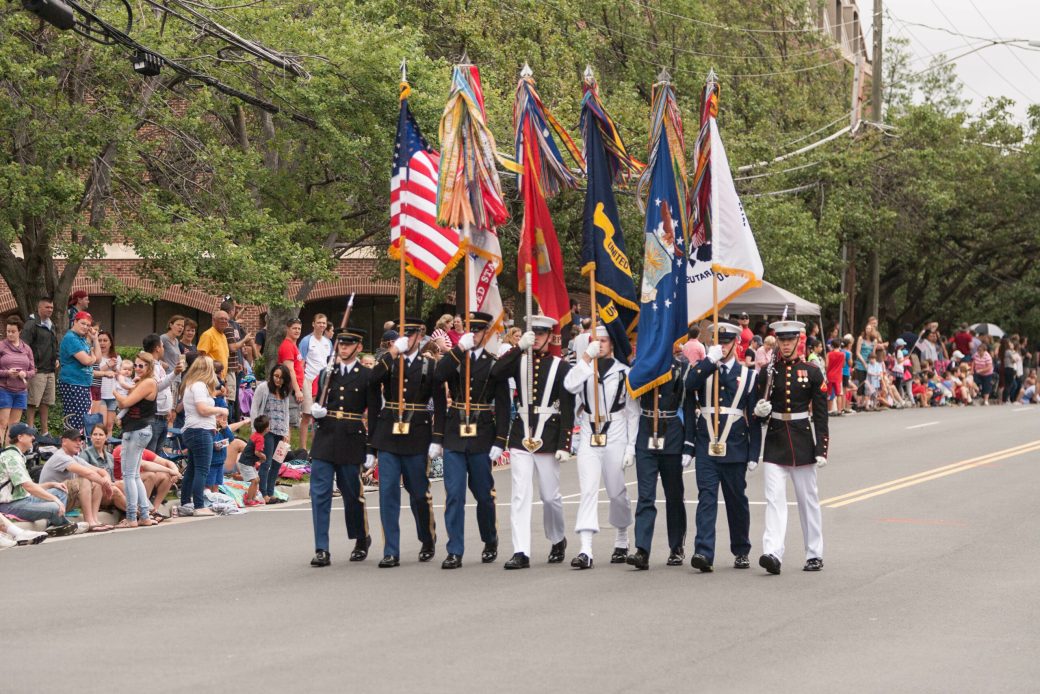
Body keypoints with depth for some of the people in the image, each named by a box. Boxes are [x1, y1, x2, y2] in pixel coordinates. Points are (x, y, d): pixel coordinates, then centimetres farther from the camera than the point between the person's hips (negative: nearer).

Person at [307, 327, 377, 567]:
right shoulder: (326, 373, 12)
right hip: (325, 439, 3)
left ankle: (362, 540, 31)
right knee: (320, 493, -6)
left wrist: (371, 450, -4)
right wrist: (315, 410, -3)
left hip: (352, 441, -3)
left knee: (352, 493, 8)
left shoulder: (367, 376, 1)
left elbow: (373, 415, -1)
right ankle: (322, 550, -5)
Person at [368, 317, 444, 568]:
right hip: (388, 436, 2)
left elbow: (439, 404, 0)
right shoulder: (388, 363, 9)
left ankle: (428, 542, 30)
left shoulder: (430, 366, 3)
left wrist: (437, 440, -6)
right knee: (388, 493, -4)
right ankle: (391, 552, -2)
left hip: (417, 438, -2)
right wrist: (393, 352, -17)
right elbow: (373, 380, -13)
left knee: (419, 493, 8)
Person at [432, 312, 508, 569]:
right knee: (454, 495, -4)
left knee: (484, 494, 9)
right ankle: (455, 552, -2)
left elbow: (503, 405, 0)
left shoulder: (494, 364, 2)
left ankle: (490, 542, 30)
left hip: (481, 438, -1)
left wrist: (499, 442, -7)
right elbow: (438, 375, -14)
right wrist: (459, 348, -19)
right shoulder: (454, 359, 8)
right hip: (454, 437, 1)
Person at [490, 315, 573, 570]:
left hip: (548, 437, -2)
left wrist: (564, 444, -10)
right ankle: (521, 552, -7)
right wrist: (520, 346, -18)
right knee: (520, 495, -5)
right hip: (520, 435, 2)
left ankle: (558, 540, 33)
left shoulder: (561, 367, 0)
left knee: (550, 496, 9)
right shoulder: (520, 360, 7)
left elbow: (568, 409, -3)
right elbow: (496, 372, -13)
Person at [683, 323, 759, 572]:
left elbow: (754, 418, 6)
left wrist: (754, 454, 1)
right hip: (706, 448, 0)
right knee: (706, 498, -10)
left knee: (737, 500, 10)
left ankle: (741, 551, 24)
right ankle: (704, 553, -18)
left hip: (735, 449, 0)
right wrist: (710, 361, -19)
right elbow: (688, 386, -15)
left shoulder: (747, 375, 6)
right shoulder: (702, 369, 9)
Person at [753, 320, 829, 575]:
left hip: (802, 441, -1)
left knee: (808, 500, 8)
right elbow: (759, 413, 10)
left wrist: (821, 449, -6)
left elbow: (820, 414, -1)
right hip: (775, 442, 1)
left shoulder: (812, 372, -1)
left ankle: (814, 554, 18)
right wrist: (760, 412, -14)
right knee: (774, 498, -10)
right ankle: (773, 553, -19)